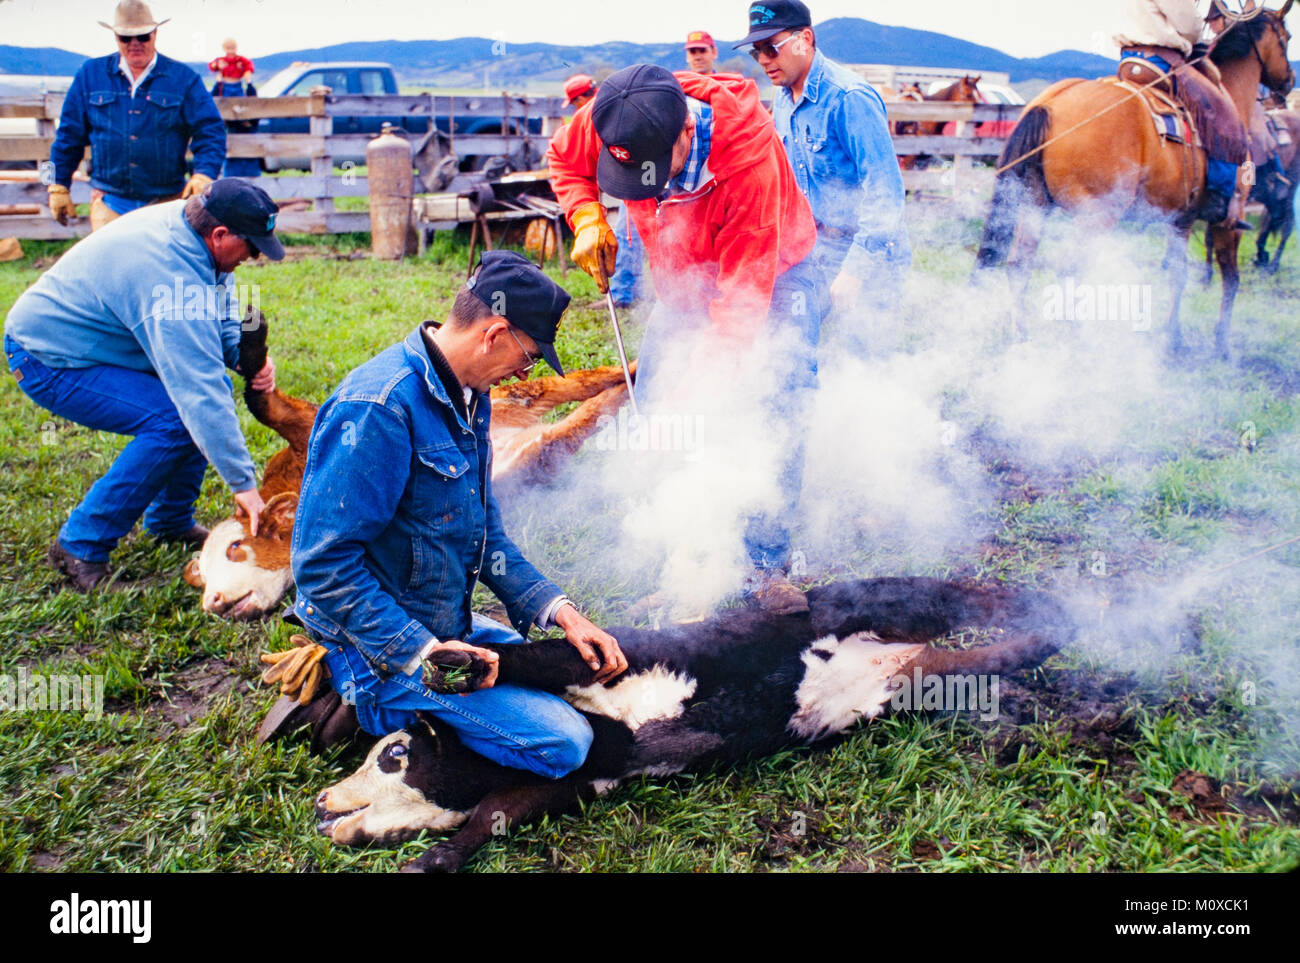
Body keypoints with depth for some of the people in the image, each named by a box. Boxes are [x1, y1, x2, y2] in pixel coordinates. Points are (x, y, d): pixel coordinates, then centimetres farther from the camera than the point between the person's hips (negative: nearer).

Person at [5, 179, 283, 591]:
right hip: (49, 360, -10)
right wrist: (242, 482, -34)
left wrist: (246, 357, -11)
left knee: (213, 388, 3)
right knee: (174, 421, -24)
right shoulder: (172, 279, -34)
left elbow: (221, 314, 9)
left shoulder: (188, 222, -6)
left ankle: (170, 522, 13)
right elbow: (198, 393, -36)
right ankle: (80, 546, -12)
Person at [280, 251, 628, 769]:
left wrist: (556, 608, 1)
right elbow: (324, 565, -25)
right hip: (385, 648, -9)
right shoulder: (381, 407, -25)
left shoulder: (468, 396, 4)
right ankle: (368, 699, -3)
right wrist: (421, 652, -24)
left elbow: (484, 529, 12)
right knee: (564, 742, -15)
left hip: (448, 625, 9)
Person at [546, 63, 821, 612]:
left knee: (780, 409, -18)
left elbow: (743, 297, -38)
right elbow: (564, 159, 1)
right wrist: (587, 218, -18)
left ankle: (766, 566, -4)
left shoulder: (750, 158, -39)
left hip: (771, 274, -4)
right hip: (683, 281, 4)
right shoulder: (611, 121, -25)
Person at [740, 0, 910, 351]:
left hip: (868, 254, -8)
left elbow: (885, 193, -25)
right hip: (814, 250, 8)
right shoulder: (782, 101, 7)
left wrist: (855, 270, -28)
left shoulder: (849, 98, -21)